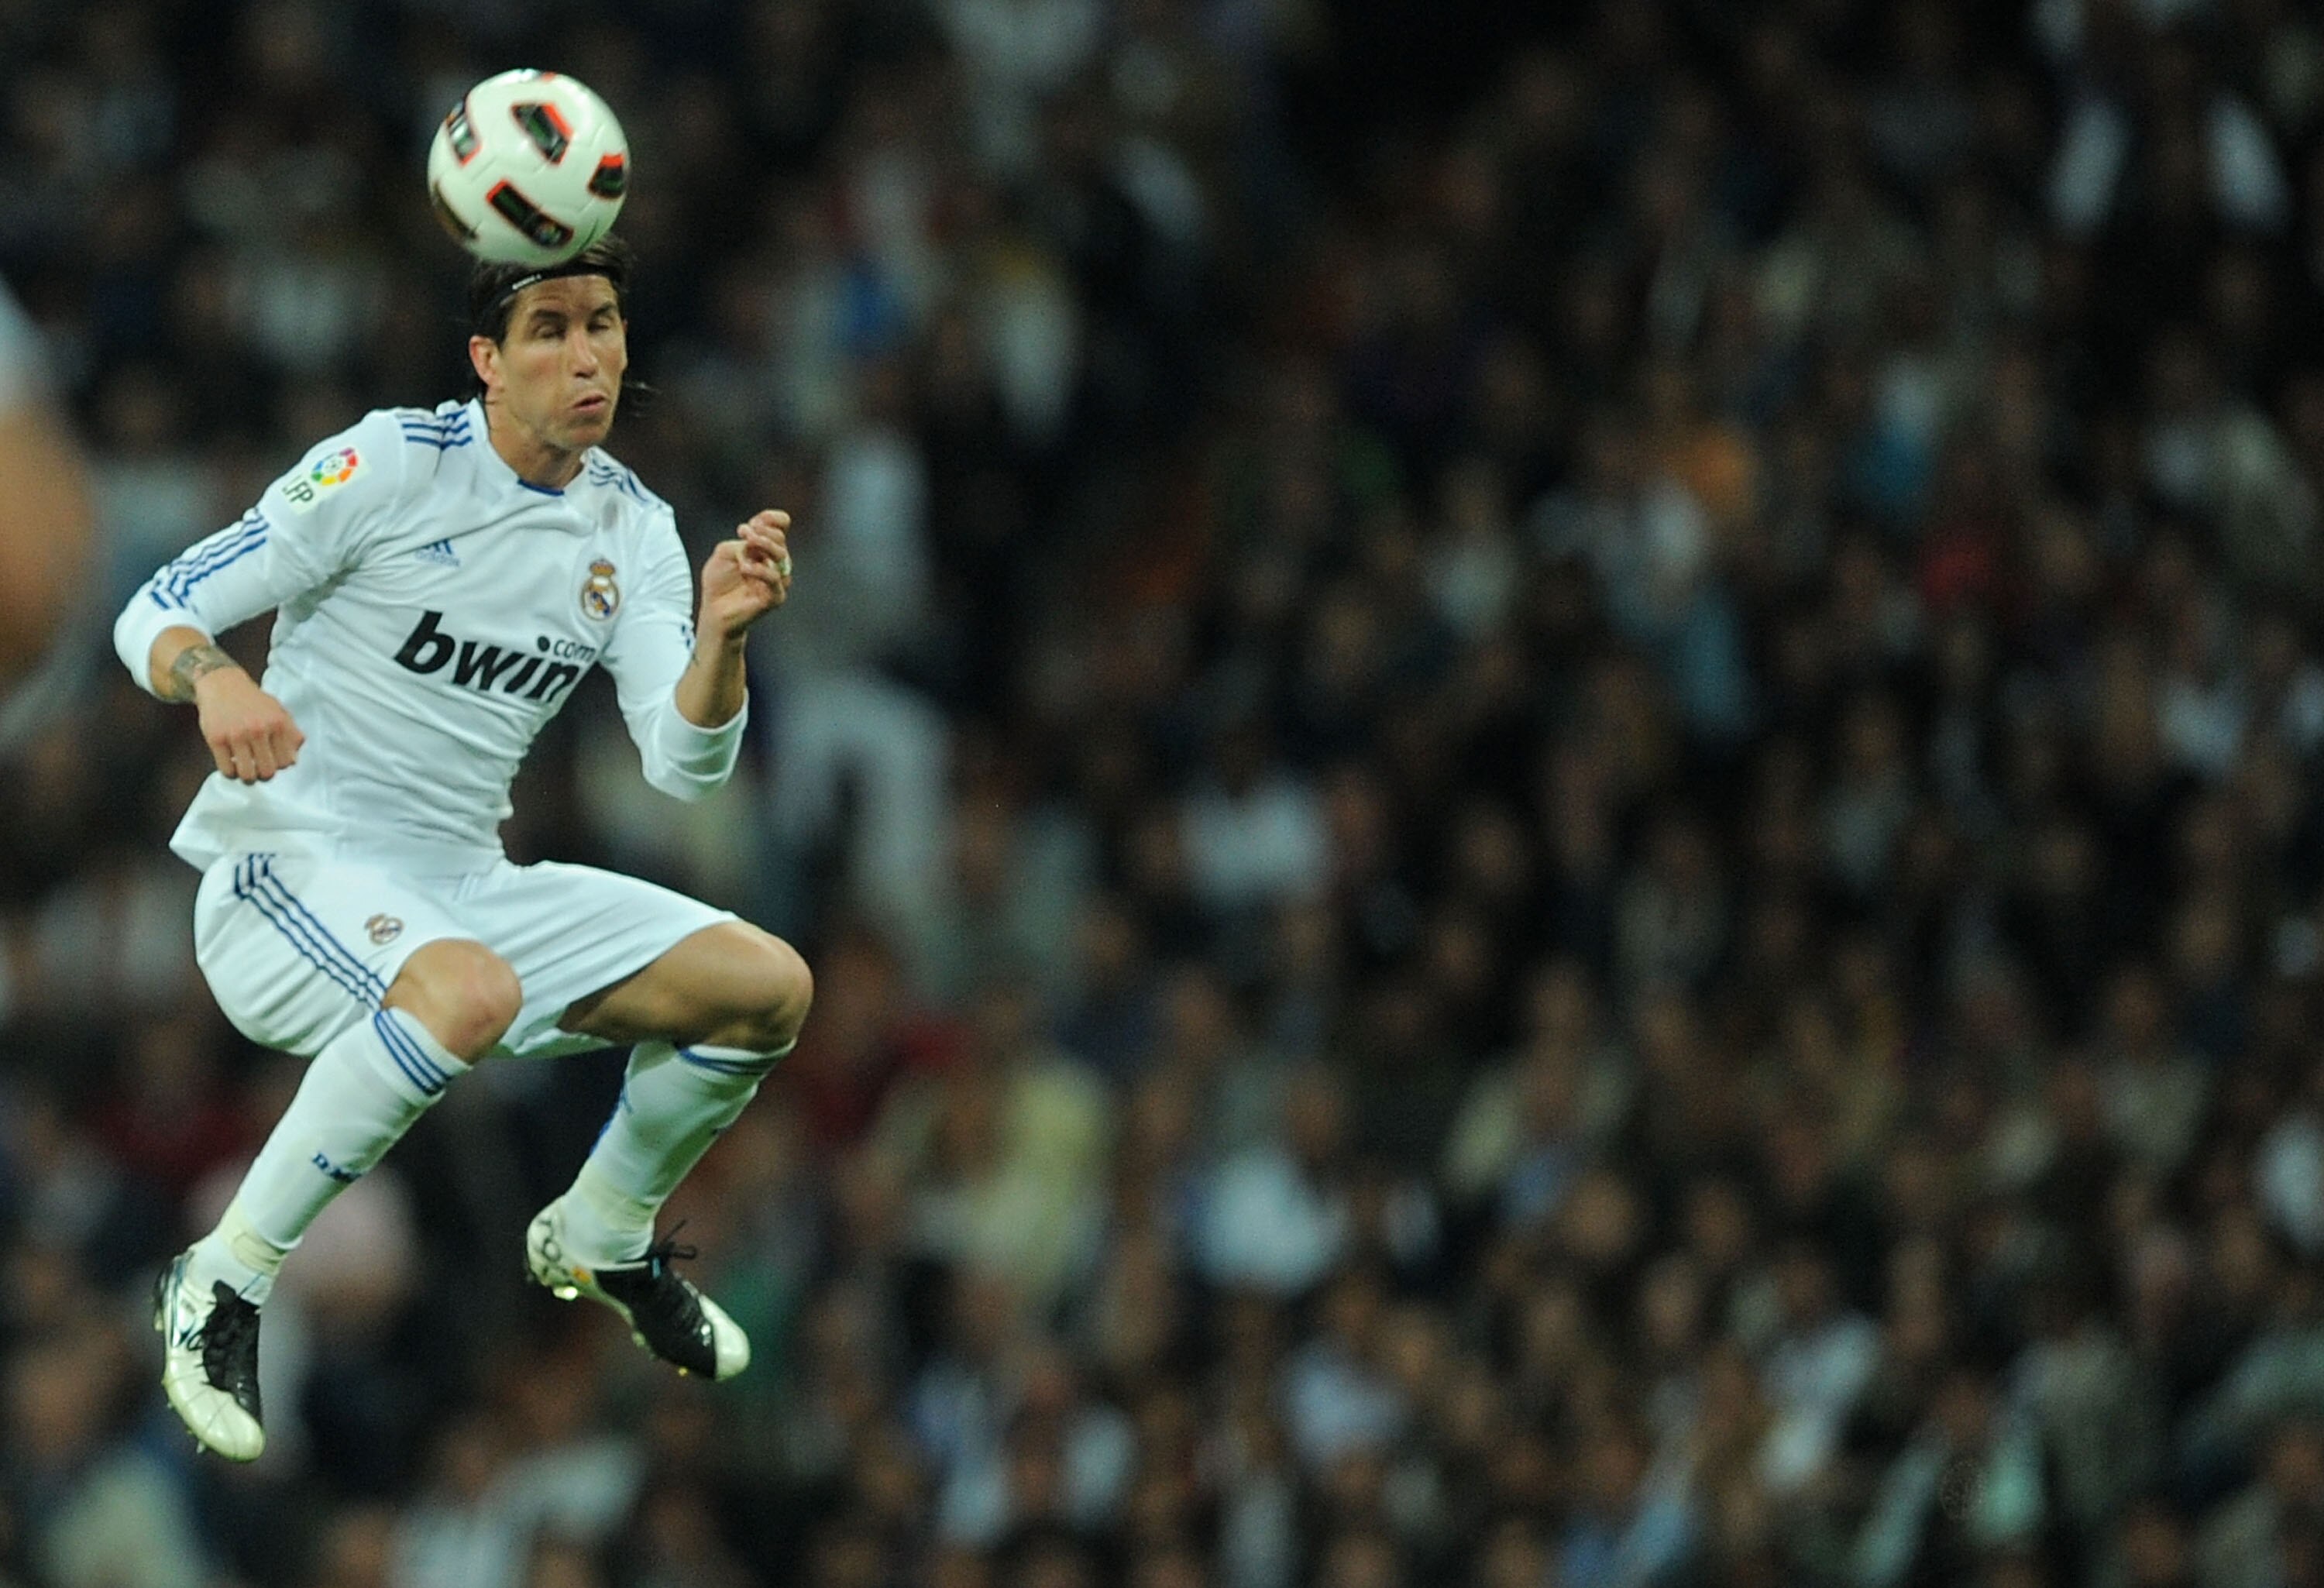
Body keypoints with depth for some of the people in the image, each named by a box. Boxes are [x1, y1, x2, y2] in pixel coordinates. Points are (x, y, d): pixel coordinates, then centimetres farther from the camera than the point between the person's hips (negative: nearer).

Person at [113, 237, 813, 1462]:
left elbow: (683, 764, -2)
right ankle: (222, 1286, -26)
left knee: (767, 987, -4)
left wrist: (720, 636, -22)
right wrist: (214, 679, -34)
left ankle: (599, 1240, 23)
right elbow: (156, 614, -10)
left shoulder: (633, 531, 6)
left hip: (462, 886, 7)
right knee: (473, 992, -39)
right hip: (288, 870, -6)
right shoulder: (388, 464, -11)